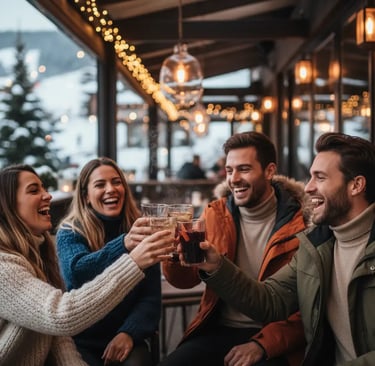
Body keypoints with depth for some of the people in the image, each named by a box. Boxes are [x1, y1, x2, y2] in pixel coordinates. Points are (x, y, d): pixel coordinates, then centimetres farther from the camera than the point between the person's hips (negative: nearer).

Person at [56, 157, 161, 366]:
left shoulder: (140, 232, 1)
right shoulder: (70, 233, -5)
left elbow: (151, 297, -1)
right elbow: (75, 274, -26)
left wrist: (129, 333, -19)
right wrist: (123, 245, -42)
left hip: (125, 337, 1)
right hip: (81, 340, -1)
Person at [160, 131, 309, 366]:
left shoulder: (301, 222, -6)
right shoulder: (216, 214, 7)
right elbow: (187, 279, 5)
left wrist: (262, 344, -20)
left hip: (273, 338, -3)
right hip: (219, 330, 4)